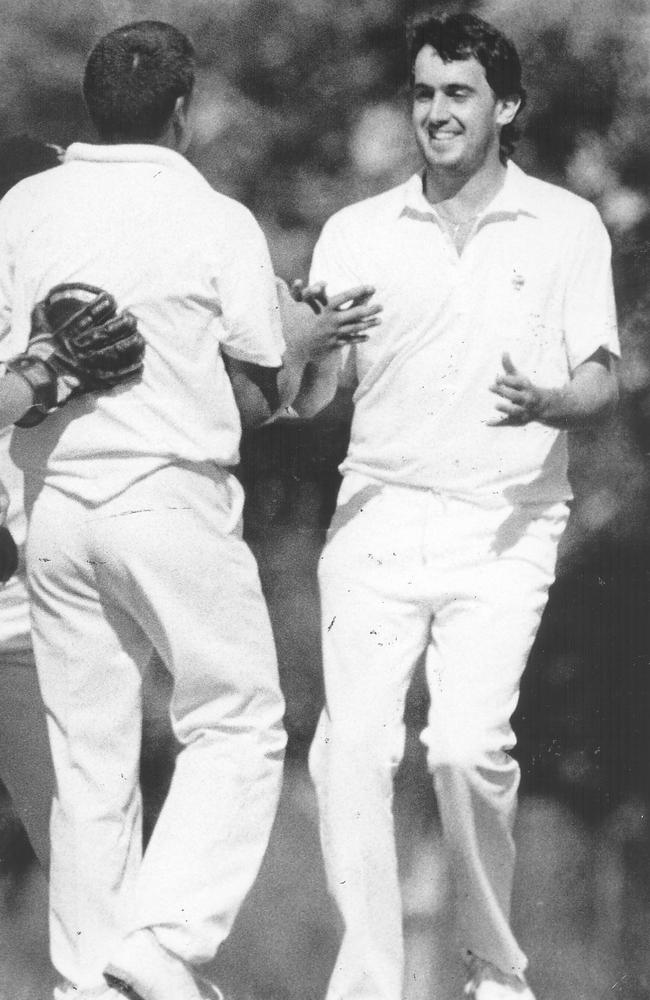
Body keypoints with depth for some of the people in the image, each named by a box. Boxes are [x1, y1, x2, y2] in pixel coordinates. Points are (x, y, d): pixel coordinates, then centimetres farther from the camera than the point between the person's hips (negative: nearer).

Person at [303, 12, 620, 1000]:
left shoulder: (567, 227, 7)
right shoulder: (357, 232, 10)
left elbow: (601, 381, 3)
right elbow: (309, 396, 6)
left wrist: (550, 403, -19)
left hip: (504, 528, -2)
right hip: (379, 517, 2)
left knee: (469, 746, -17)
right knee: (351, 748, -11)